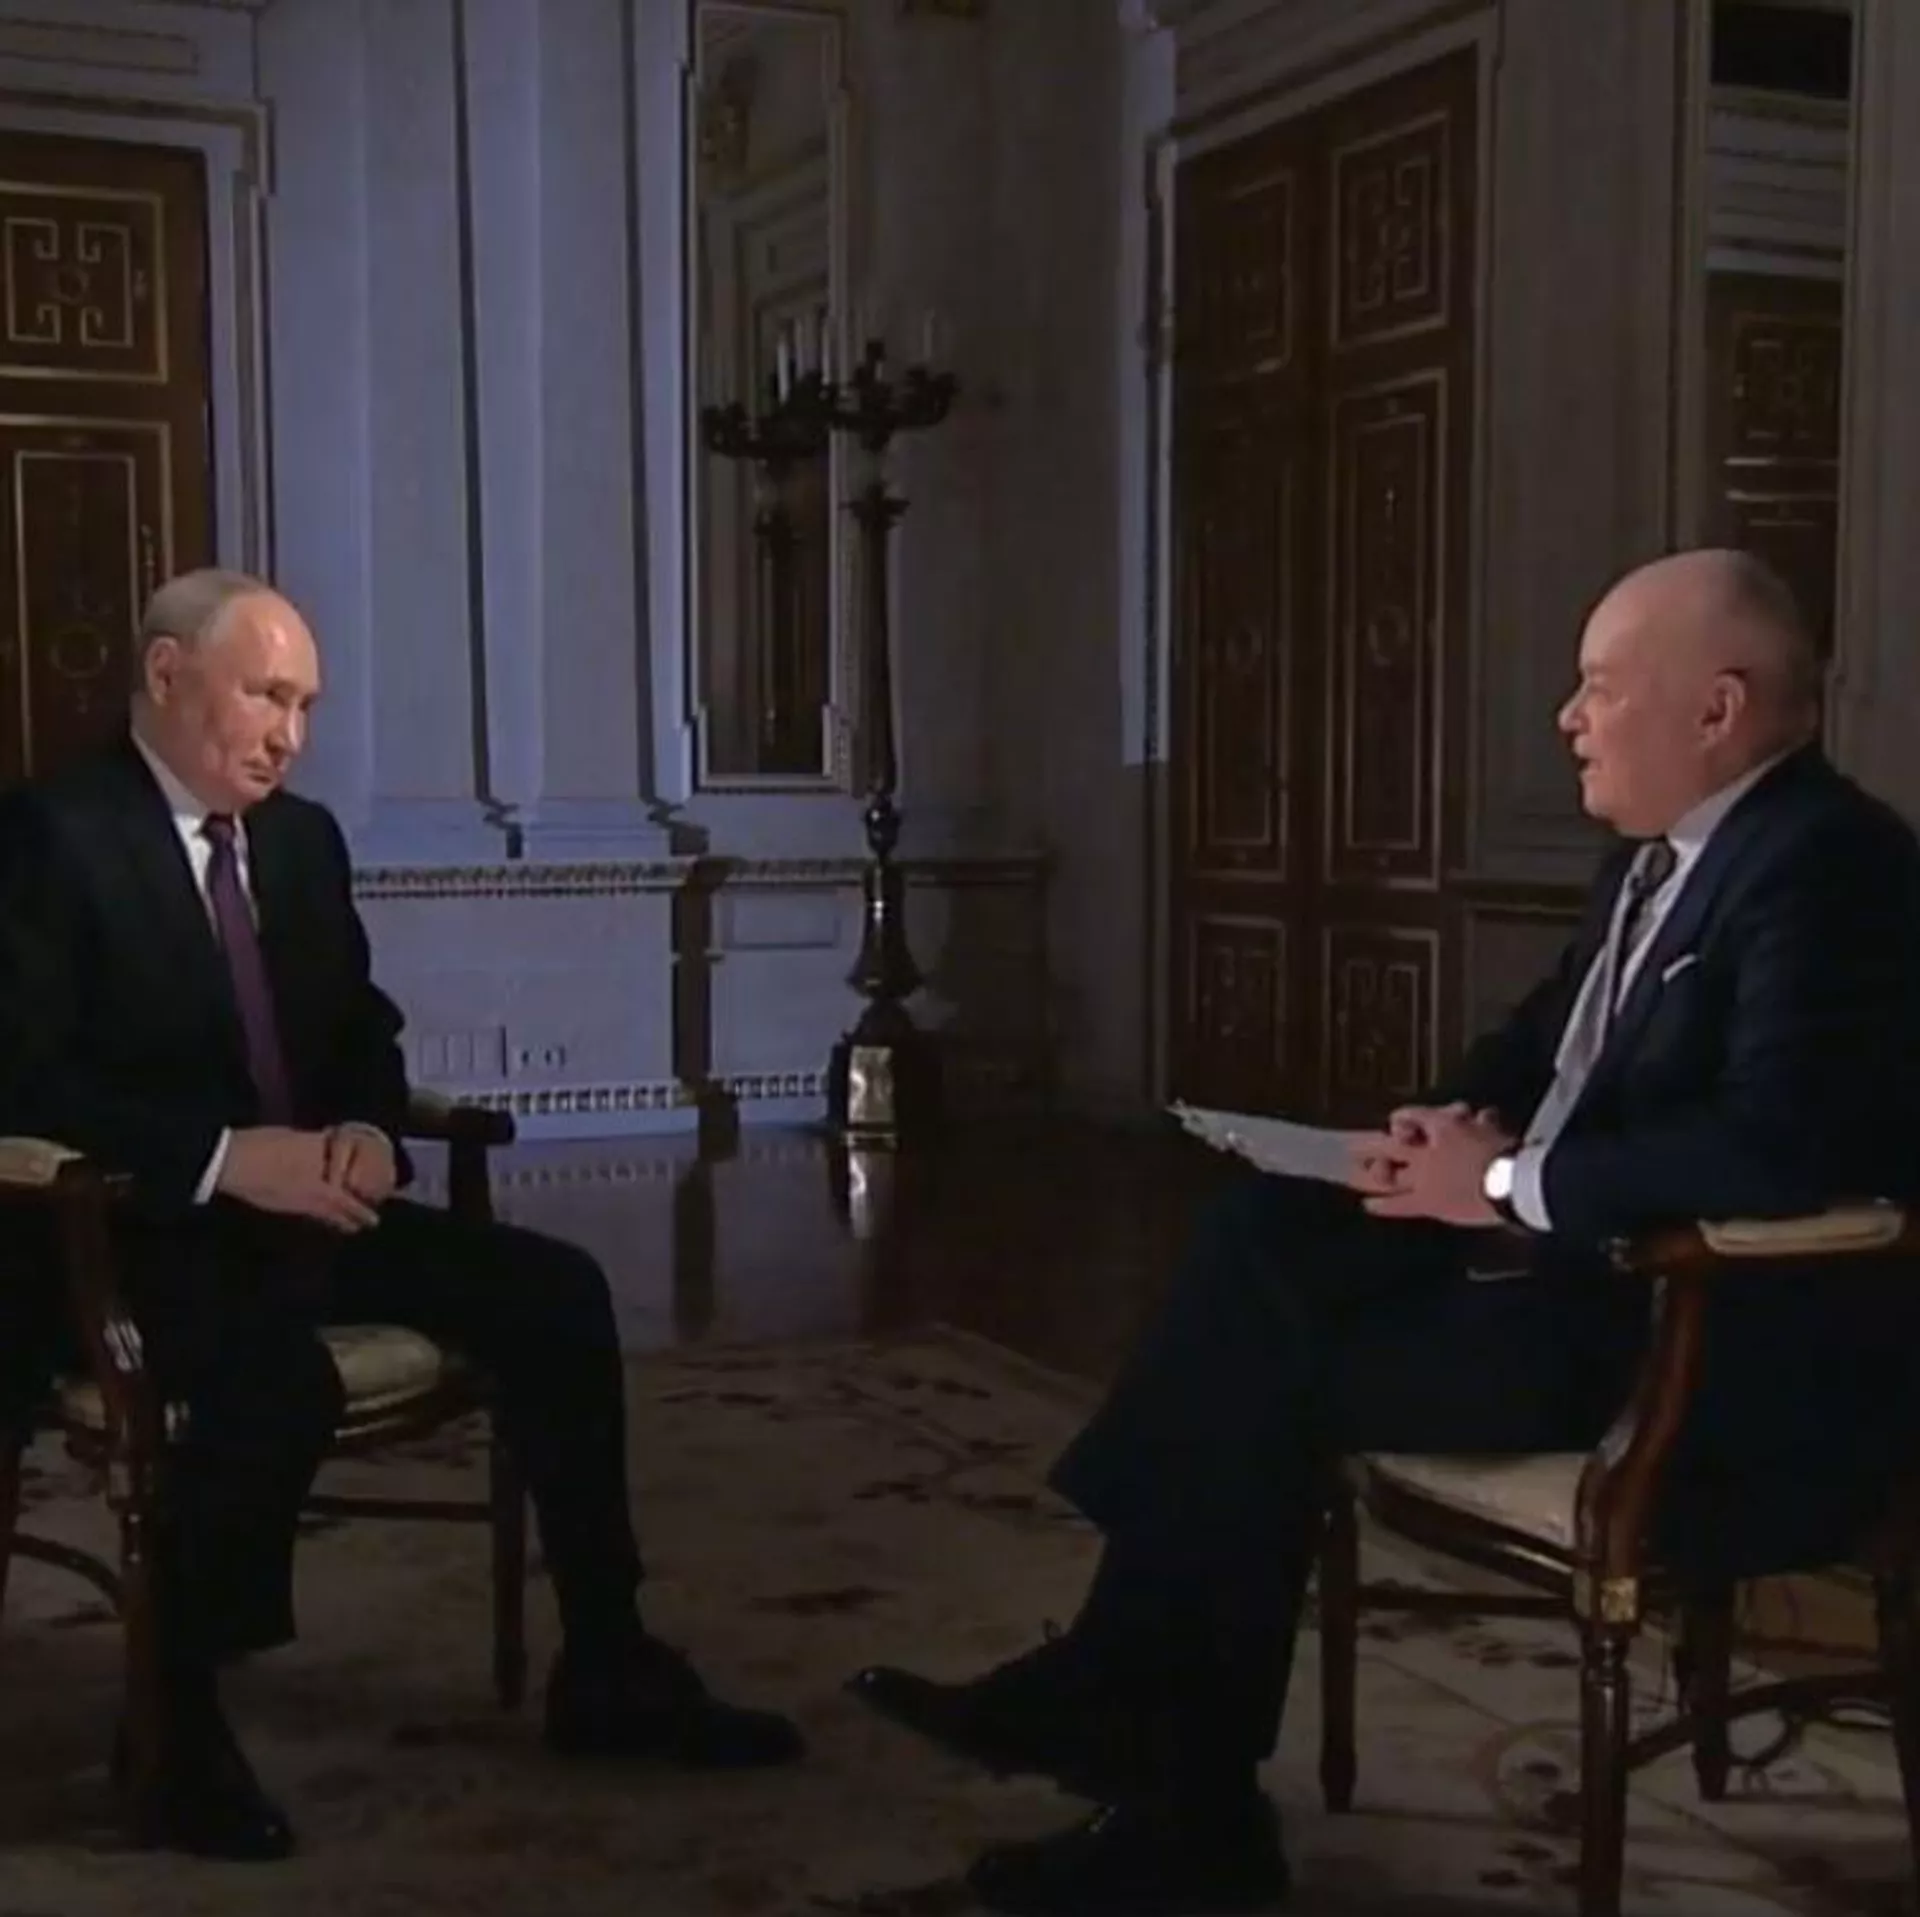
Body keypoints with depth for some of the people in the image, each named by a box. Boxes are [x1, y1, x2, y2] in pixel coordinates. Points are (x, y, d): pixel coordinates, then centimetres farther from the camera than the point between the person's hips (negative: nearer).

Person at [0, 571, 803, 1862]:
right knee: (284, 1382, -36)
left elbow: (363, 1031, 18)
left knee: (555, 1292, -9)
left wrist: (367, 1130, -5)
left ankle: (608, 1670, 1)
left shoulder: (303, 836, 12)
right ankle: (182, 1717, -12)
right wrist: (226, 1159, -27)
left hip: (299, 1202, 8)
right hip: (139, 1230, -7)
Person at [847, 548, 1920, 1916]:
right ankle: (1125, 1681, -3)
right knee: (1267, 1238, -4)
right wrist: (1468, 1123, -1)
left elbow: (1779, 1146, -31)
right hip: (1591, 1255, 10)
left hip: (1715, 1341, -10)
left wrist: (1513, 1183, -21)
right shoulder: (1662, 852, 12)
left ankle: (1191, 1797, 0)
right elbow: (1547, 1040, 21)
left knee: (1273, 1366, -16)